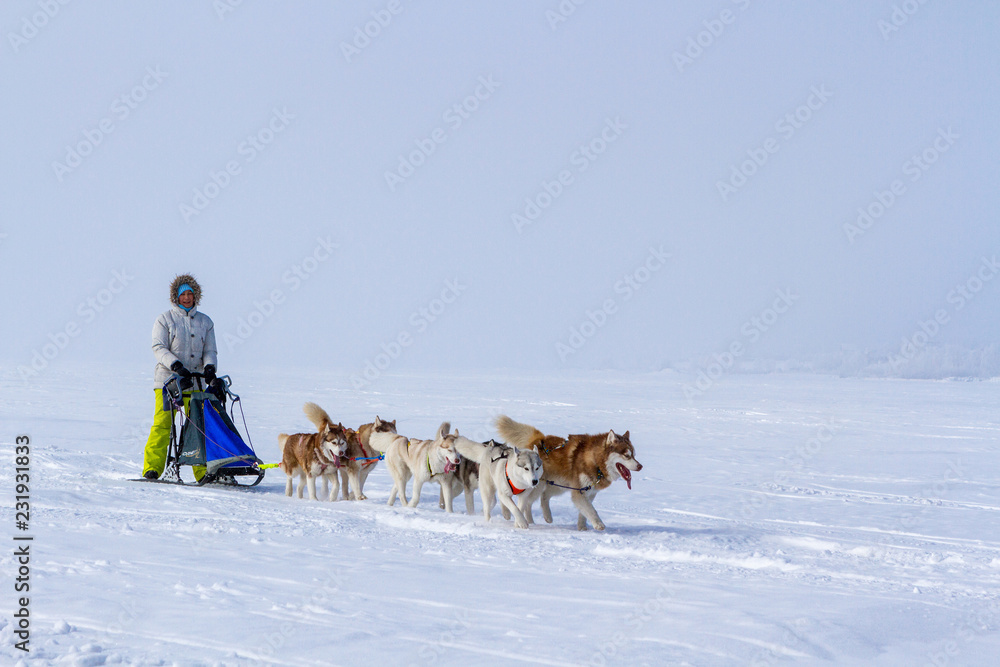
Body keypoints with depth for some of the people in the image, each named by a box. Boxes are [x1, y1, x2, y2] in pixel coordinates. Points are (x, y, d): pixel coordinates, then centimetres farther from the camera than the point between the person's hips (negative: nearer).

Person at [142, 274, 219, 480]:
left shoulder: (205, 322, 15)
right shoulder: (164, 319, 6)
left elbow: (210, 350, 12)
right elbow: (159, 348, -3)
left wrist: (209, 367, -10)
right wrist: (176, 366, -19)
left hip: (195, 383, 3)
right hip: (168, 380, -2)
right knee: (162, 424, -10)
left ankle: (203, 472, -2)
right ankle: (152, 468, -6)